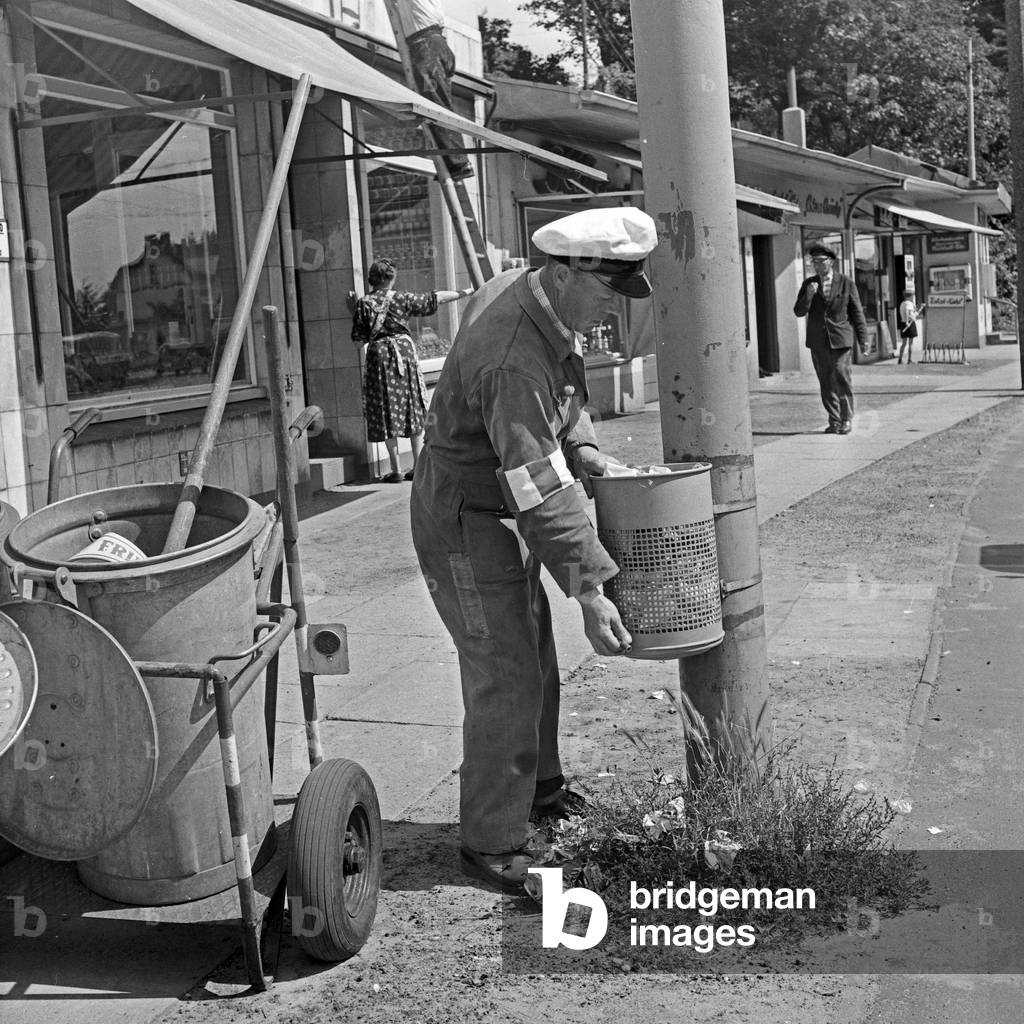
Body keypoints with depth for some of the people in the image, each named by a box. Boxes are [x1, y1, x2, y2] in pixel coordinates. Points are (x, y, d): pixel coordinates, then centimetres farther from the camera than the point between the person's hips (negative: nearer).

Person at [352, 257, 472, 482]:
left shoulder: (363, 304, -4)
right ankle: (418, 466, 11)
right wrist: (462, 293, 15)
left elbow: (359, 340, -3)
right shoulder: (402, 299, -2)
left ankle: (396, 470, 1)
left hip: (379, 356, -1)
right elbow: (436, 298, 5)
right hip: (405, 351, 1)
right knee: (412, 407, 10)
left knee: (387, 413, 3)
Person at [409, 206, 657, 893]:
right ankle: (492, 842, 5)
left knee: (536, 661, 21)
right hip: (467, 521, -10)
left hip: (504, 513, 10)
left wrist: (583, 449, 5)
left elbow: (562, 395, 18)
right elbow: (539, 488, -33)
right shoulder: (514, 359, -32)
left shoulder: (525, 292, -1)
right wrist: (589, 586, -31)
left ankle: (538, 787, 39)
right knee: (505, 679, -8)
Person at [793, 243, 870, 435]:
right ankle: (834, 421, 12)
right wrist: (809, 294, -16)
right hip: (818, 342, 3)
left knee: (842, 379, -7)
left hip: (840, 340, -3)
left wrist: (863, 341, 2)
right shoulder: (809, 284, 7)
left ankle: (847, 419, 5)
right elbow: (799, 312, 2)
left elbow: (857, 313, 4)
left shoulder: (846, 283, 1)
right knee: (826, 384, 5)